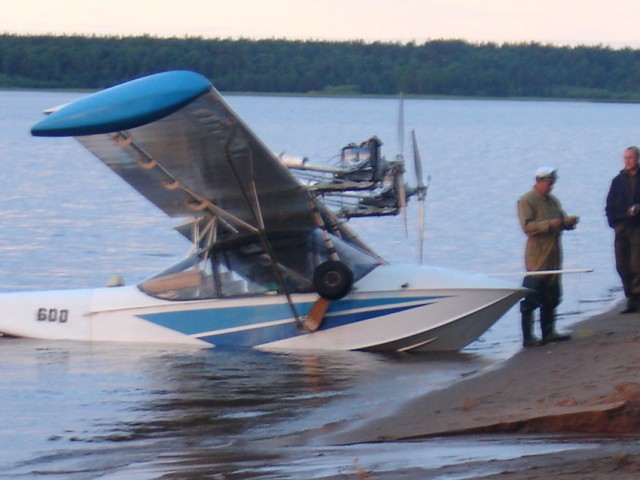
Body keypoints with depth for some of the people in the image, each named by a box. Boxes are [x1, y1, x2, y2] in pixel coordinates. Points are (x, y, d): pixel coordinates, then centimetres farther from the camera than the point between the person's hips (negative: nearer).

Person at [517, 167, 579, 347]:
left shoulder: (553, 201, 18)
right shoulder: (526, 201, -6)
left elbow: (562, 220, 22)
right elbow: (527, 226, -16)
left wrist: (568, 221, -1)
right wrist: (549, 224, -24)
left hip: (554, 256, 8)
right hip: (537, 258, -8)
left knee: (552, 297, 12)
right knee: (531, 299, -7)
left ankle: (548, 332, 20)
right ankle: (527, 337, -6)